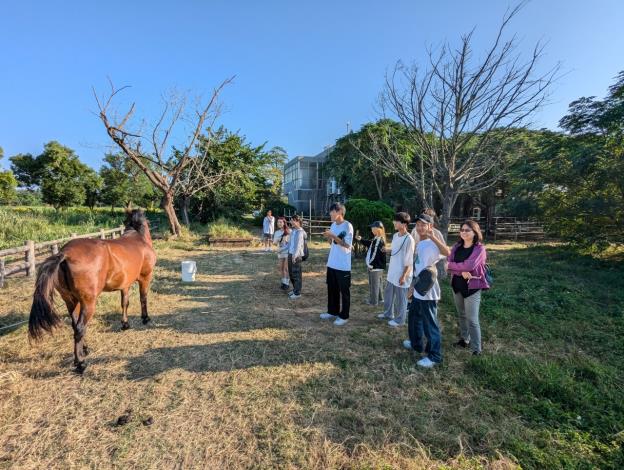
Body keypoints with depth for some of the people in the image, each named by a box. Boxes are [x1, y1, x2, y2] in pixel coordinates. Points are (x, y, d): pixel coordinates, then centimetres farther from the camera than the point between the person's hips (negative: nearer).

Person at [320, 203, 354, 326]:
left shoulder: (347, 226, -14)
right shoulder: (333, 225, 9)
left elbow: (347, 245, -19)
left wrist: (334, 236, -24)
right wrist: (328, 237, -7)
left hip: (343, 265, -8)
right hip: (332, 263, 8)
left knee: (344, 291, 5)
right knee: (332, 289, 17)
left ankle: (344, 316, 17)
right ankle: (332, 312, 32)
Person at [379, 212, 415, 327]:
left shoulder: (409, 239, -20)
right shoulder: (395, 235, 4)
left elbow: (409, 261, -18)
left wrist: (404, 275, -18)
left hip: (401, 274, -8)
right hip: (392, 272, 8)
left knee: (400, 298, 8)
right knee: (388, 294, 21)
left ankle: (399, 319, 25)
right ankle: (388, 314, 40)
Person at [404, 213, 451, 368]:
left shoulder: (433, 243, -17)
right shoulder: (419, 244, 12)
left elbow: (447, 253, -40)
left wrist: (433, 237, -45)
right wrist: (412, 286, 21)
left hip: (428, 293, -10)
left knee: (430, 324, 1)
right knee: (413, 318, 24)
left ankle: (434, 356, 15)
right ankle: (416, 344, 43)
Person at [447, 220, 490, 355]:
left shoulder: (479, 249, -13)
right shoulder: (456, 247, 3)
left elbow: (469, 266, -25)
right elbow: (449, 266, -5)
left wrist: (452, 265, -12)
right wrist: (462, 272, -23)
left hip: (472, 287, -6)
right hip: (457, 285, 6)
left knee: (472, 320, -3)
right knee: (462, 315, 19)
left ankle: (476, 349, 8)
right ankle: (464, 339, 35)